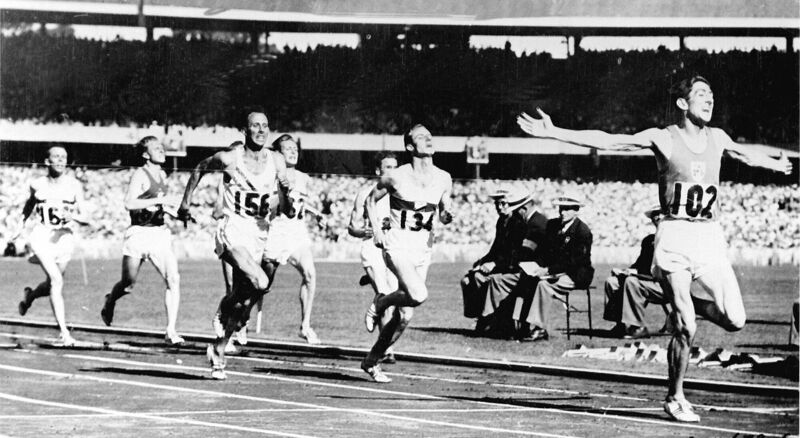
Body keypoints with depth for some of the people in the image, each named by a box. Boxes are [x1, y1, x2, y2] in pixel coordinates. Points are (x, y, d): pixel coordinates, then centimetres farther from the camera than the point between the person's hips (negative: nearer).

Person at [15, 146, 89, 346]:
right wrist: (21, 225, 16)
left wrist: (74, 217, -23)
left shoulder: (74, 185, -2)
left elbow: (85, 219, -3)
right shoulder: (38, 185, -1)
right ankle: (64, 333, -24)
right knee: (56, 280, -21)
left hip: (64, 237, 2)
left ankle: (30, 296, 51)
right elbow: (29, 204, 22)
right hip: (42, 236, -2)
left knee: (52, 285, 13)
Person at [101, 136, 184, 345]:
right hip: (139, 234, -6)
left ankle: (171, 331, -11)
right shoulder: (140, 174, -10)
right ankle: (110, 302, 40)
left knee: (173, 280, -12)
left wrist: (168, 208, 10)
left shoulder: (162, 175, 12)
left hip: (160, 233, 6)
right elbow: (129, 203, -23)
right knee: (128, 285, 4)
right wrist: (161, 201, -23)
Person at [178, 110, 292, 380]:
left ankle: (218, 350, 23)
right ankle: (224, 317, -1)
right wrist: (185, 204, 14)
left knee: (241, 295, 8)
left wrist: (286, 196, -19)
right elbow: (200, 170, 12)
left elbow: (286, 210, 4)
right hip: (233, 230, -5)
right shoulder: (229, 159, -8)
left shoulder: (276, 162, 1)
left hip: (259, 235, 5)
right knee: (260, 283, -25)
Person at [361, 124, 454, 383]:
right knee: (418, 295, -28)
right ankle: (380, 303, 2)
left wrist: (447, 216, -11)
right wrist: (376, 230, -3)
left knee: (404, 316, 3)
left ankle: (372, 361, 20)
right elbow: (371, 199, 9)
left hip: (423, 247, 5)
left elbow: (444, 214, 13)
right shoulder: (396, 177, -7)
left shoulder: (443, 179, 3)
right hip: (398, 244, -5)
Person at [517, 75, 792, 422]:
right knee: (685, 329, -10)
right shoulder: (662, 139, -3)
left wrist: (775, 165, 51)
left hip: (710, 236, 5)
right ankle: (675, 398, 9)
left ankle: (684, 302, 26)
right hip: (675, 237, -5)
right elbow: (607, 142, -8)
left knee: (734, 321, -4)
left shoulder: (717, 138, 11)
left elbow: (744, 155, 34)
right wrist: (554, 133, -16)